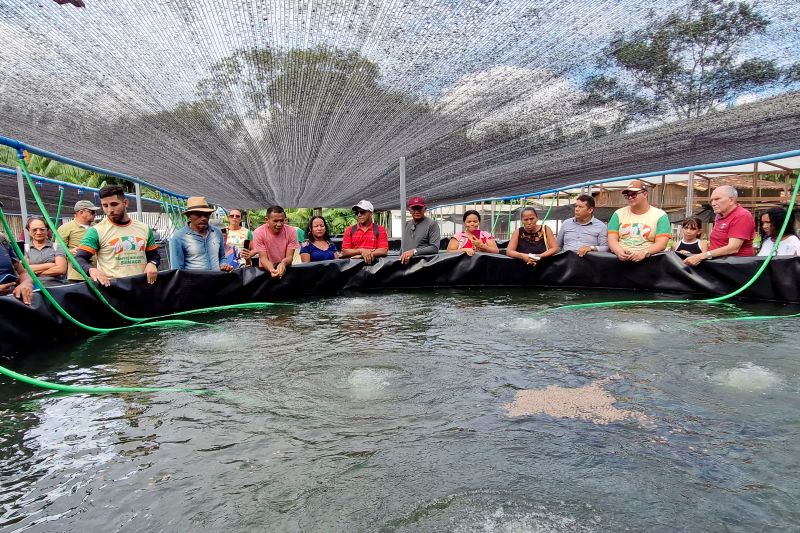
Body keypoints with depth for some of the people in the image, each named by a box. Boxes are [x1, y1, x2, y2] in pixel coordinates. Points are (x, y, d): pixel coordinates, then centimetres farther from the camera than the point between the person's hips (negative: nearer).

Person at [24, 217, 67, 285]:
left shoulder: (56, 247, 11)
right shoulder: (25, 249, 14)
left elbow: (61, 269, -2)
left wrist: (35, 271, -1)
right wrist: (48, 265, -3)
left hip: (55, 285, 0)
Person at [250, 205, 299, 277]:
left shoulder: (291, 231, -8)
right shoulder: (258, 232, -11)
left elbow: (289, 256, -10)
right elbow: (263, 258, -14)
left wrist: (283, 263, -33)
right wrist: (272, 269, -35)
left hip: (285, 269, 1)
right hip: (266, 269, -1)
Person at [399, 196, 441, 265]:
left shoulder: (432, 224, 0)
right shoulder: (406, 225, 18)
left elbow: (435, 248, -11)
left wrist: (414, 251, -18)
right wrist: (401, 257, 9)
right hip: (406, 263, 4)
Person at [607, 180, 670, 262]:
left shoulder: (660, 216, 7)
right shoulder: (619, 214, 13)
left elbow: (661, 244, -2)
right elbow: (612, 239, 5)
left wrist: (644, 253, -19)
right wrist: (619, 251, -15)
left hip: (647, 259, -1)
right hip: (619, 258, 1)